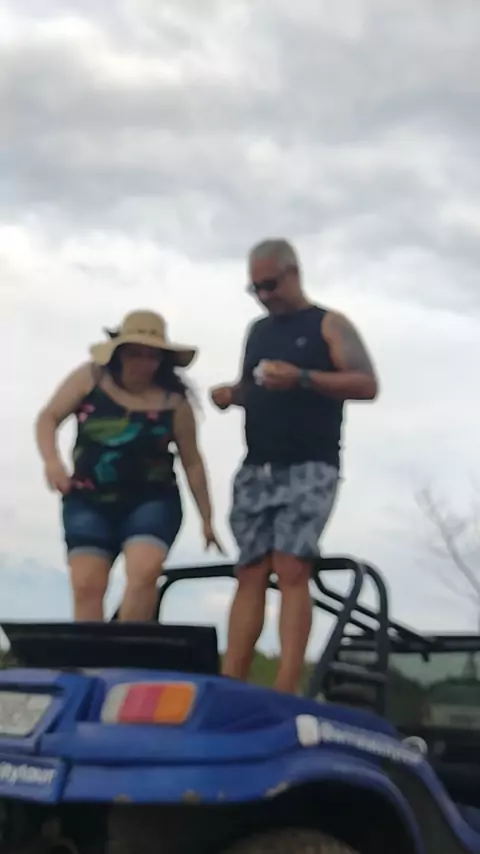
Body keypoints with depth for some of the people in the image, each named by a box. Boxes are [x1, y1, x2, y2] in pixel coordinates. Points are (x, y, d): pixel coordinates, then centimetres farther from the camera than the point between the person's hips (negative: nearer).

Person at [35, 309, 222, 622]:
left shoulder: (173, 401, -3)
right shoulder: (90, 378, -1)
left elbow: (192, 461, 5)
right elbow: (48, 417, 5)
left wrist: (206, 518, 8)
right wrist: (52, 461, -13)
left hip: (151, 502, -1)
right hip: (89, 501, 2)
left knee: (144, 571, -24)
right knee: (86, 585, -8)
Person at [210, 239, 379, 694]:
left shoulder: (329, 324, 3)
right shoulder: (258, 330, 21)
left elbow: (367, 384, -8)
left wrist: (302, 378, -20)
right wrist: (232, 395, 4)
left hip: (309, 469, -5)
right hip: (256, 470, 5)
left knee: (292, 569, -16)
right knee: (251, 573, -1)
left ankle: (285, 692, -19)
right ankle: (229, 685, -5)